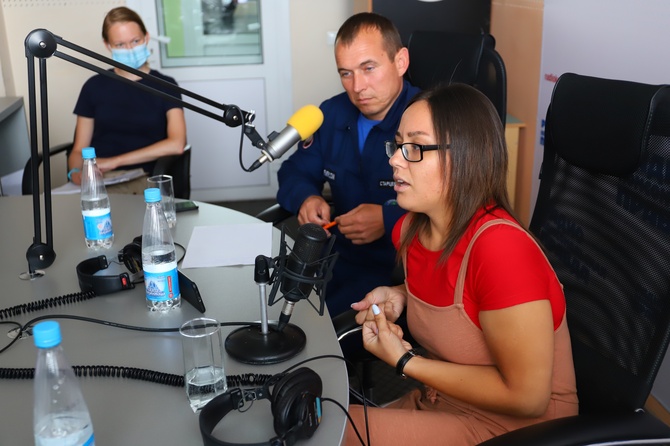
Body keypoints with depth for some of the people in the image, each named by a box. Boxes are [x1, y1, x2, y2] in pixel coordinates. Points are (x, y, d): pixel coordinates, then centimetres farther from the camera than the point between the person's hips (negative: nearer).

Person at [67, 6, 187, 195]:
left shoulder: (165, 86, 7)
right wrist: (75, 172, -13)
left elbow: (176, 144, -9)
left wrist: (114, 161, -12)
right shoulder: (94, 86, 13)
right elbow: (79, 149, 12)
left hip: (147, 181, -2)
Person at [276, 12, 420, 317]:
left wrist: (389, 220, -27)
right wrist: (305, 198, -6)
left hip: (403, 269, -6)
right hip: (339, 255, 6)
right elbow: (295, 172, 17)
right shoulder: (332, 114, 7)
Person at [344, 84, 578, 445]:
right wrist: (398, 296, -3)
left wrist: (404, 361, -19)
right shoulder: (410, 229, -5)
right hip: (436, 402, 7)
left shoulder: (501, 248, -28)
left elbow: (526, 397, -22)